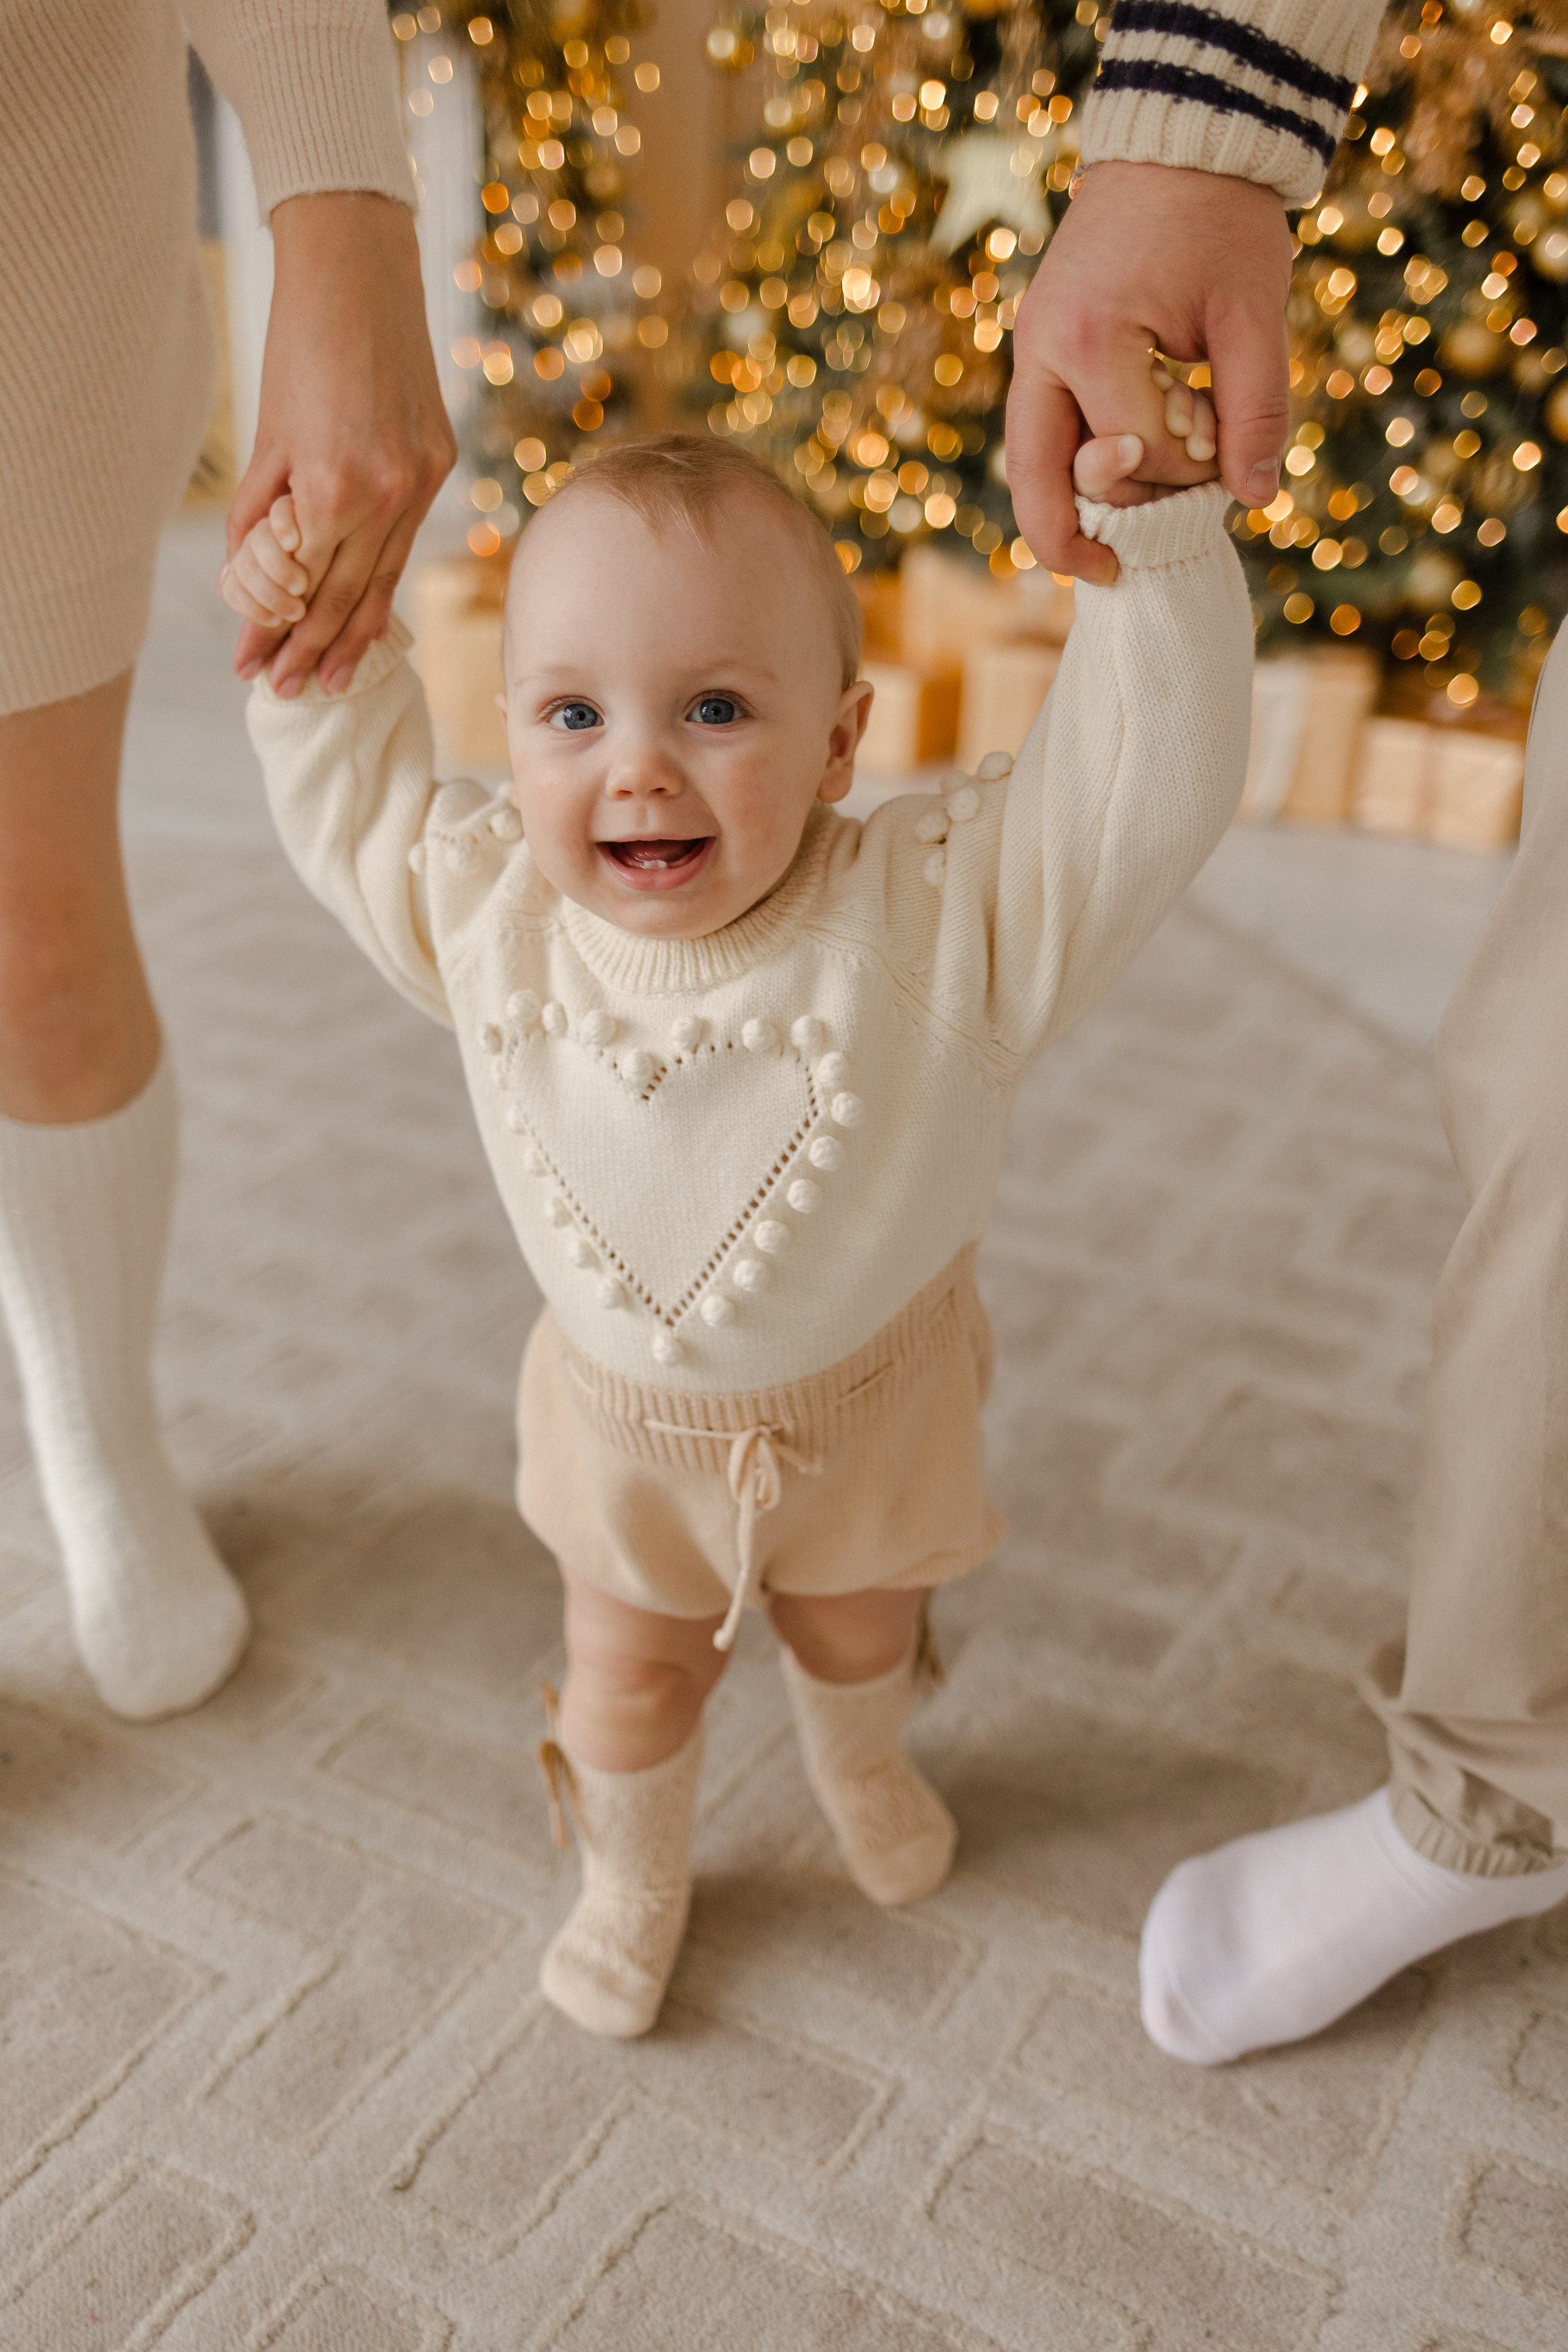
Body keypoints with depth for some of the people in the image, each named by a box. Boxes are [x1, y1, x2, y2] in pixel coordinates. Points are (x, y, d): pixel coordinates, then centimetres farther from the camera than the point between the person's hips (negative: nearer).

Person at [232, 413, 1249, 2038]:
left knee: (857, 1628, 30)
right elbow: (356, 806, -1)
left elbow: (1146, 792, -33)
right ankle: (634, 1873, 56)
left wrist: (1155, 553, -44)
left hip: (869, 1395, 0)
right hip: (627, 1411, 1)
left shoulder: (934, 919, -31)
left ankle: (860, 1766, 67)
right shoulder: (488, 910, -20)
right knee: (628, 1675, 22)